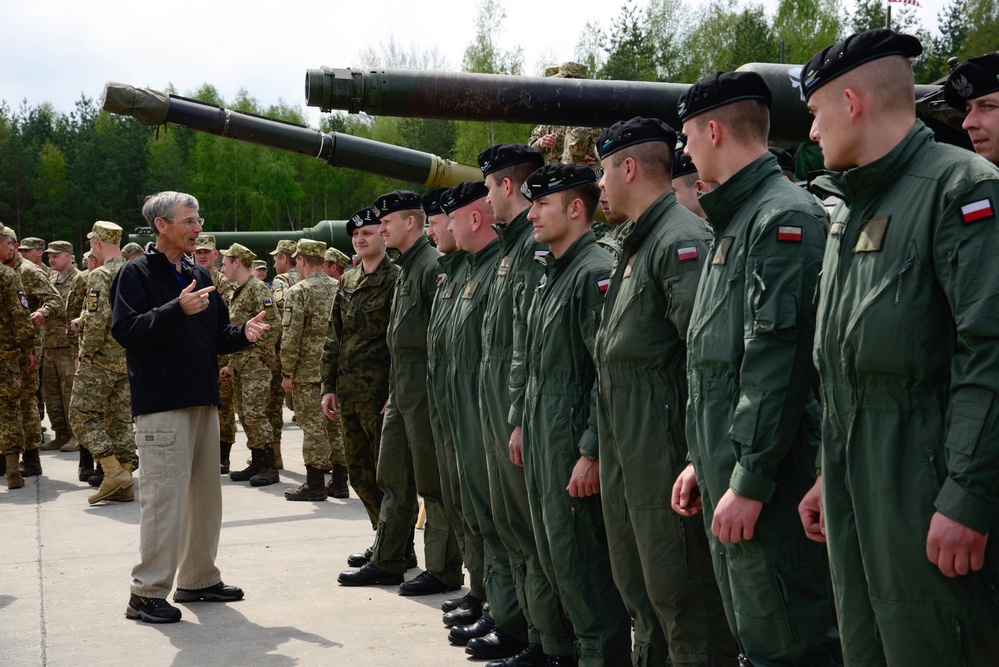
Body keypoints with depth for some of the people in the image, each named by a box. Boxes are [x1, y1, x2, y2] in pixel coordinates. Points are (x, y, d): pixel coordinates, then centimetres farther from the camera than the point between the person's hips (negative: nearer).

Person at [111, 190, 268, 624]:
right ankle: (147, 593, -2)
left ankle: (199, 579, 24)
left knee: (205, 494, 12)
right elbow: (125, 330, -18)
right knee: (163, 495, -9)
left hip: (203, 400, 8)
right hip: (160, 403, -8)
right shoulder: (136, 273, -5)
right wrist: (177, 309, -27)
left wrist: (243, 333, 0)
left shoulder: (199, 277, 17)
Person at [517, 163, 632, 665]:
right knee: (556, 560, 16)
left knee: (582, 567, -4)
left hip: (574, 446, -10)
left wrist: (592, 453, -22)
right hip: (542, 444, 10)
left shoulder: (596, 272, -15)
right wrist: (523, 424, 19)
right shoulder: (552, 275, 16)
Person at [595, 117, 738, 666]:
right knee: (641, 595, 19)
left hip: (665, 452, -10)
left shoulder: (683, 240, -15)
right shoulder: (636, 245, 17)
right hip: (626, 453, 10)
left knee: (682, 601, -4)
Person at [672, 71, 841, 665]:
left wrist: (750, 482, -22)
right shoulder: (735, 221, 19)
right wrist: (703, 461, 21)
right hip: (730, 474, 10)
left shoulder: (786, 217, -14)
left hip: (769, 484, -10)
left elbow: (780, 362, -21)